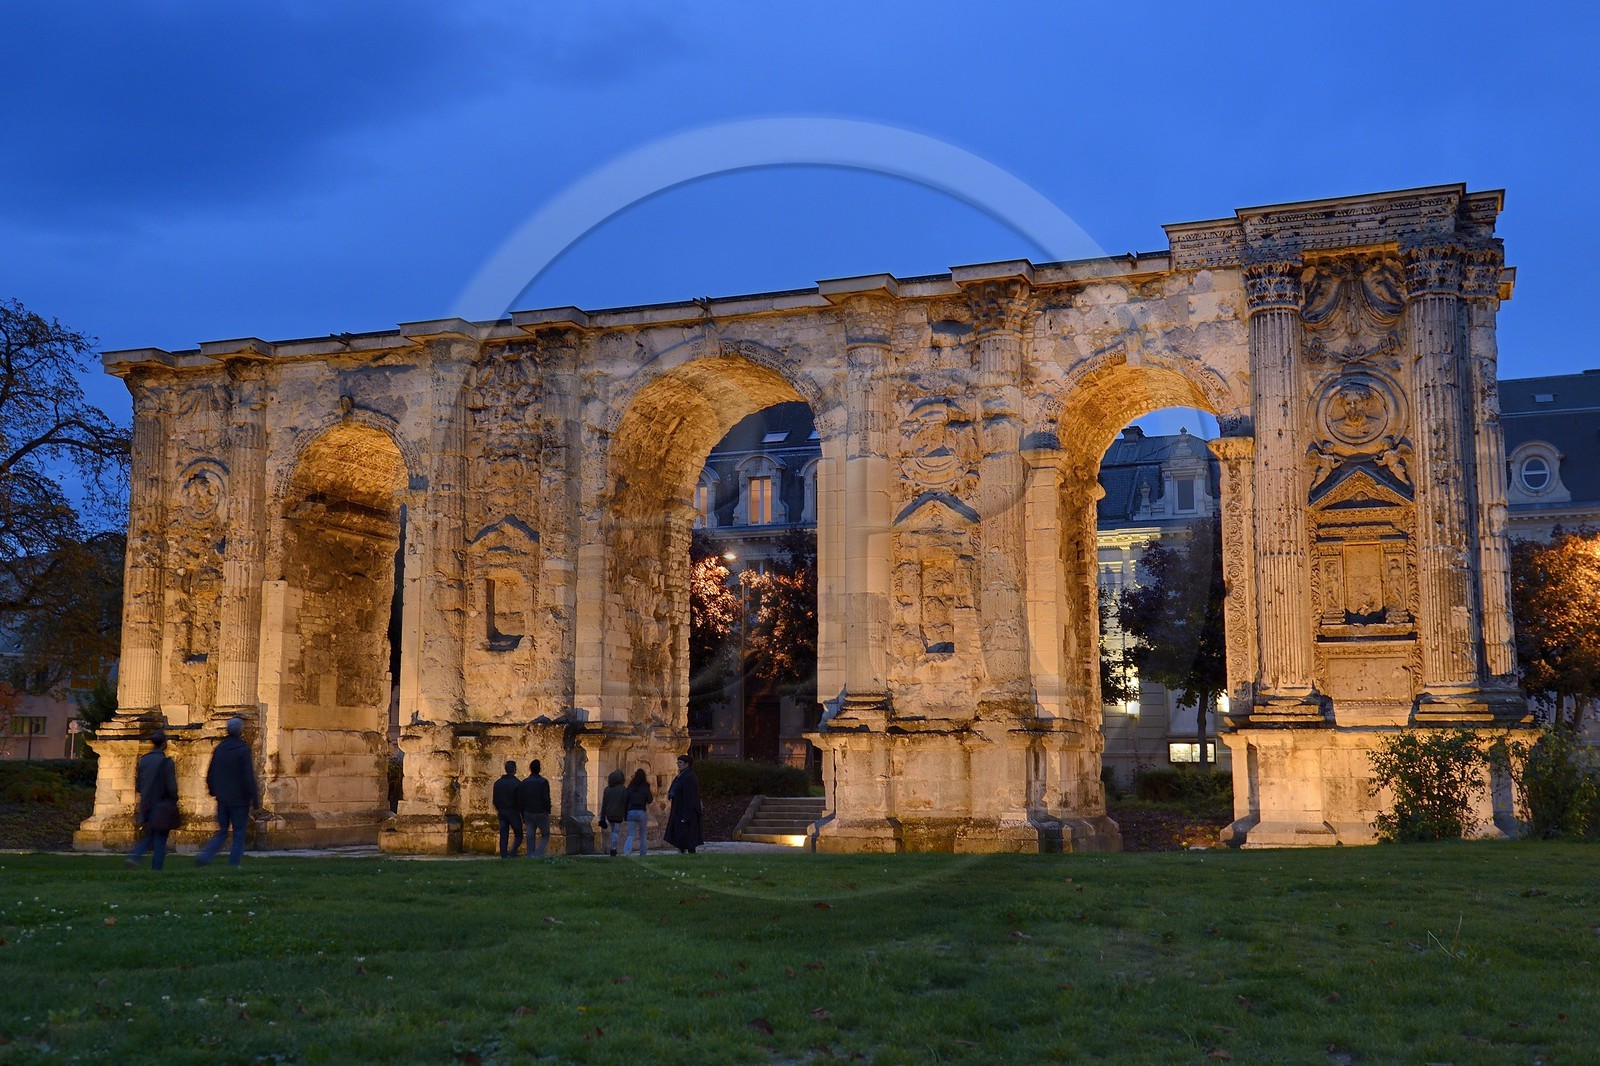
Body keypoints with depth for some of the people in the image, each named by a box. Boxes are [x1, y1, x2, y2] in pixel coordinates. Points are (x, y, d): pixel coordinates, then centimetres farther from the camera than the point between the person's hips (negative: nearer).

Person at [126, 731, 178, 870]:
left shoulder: (143, 760, 1)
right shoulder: (166, 762, -14)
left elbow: (137, 786, 6)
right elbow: (172, 787, -14)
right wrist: (174, 800, 4)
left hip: (146, 805, 5)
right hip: (162, 809, -5)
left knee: (149, 836, 20)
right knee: (160, 840, 5)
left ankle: (134, 856, -1)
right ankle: (156, 869, 6)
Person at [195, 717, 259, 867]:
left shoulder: (219, 748, 6)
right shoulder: (243, 750, -12)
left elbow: (210, 774, 13)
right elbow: (248, 777, -15)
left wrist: (213, 791, 26)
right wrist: (255, 799, -10)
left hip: (222, 799, 5)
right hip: (239, 799, -5)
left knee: (222, 832, 14)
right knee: (239, 834, 5)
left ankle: (204, 856, -5)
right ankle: (234, 863, 3)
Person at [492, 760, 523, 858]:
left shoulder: (497, 783, 8)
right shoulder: (517, 783, -10)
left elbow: (495, 800, 12)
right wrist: (523, 814, -2)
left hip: (502, 812, 5)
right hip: (513, 812, -5)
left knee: (503, 835, 8)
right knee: (518, 835, 3)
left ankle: (503, 854, 4)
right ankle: (512, 852, -14)